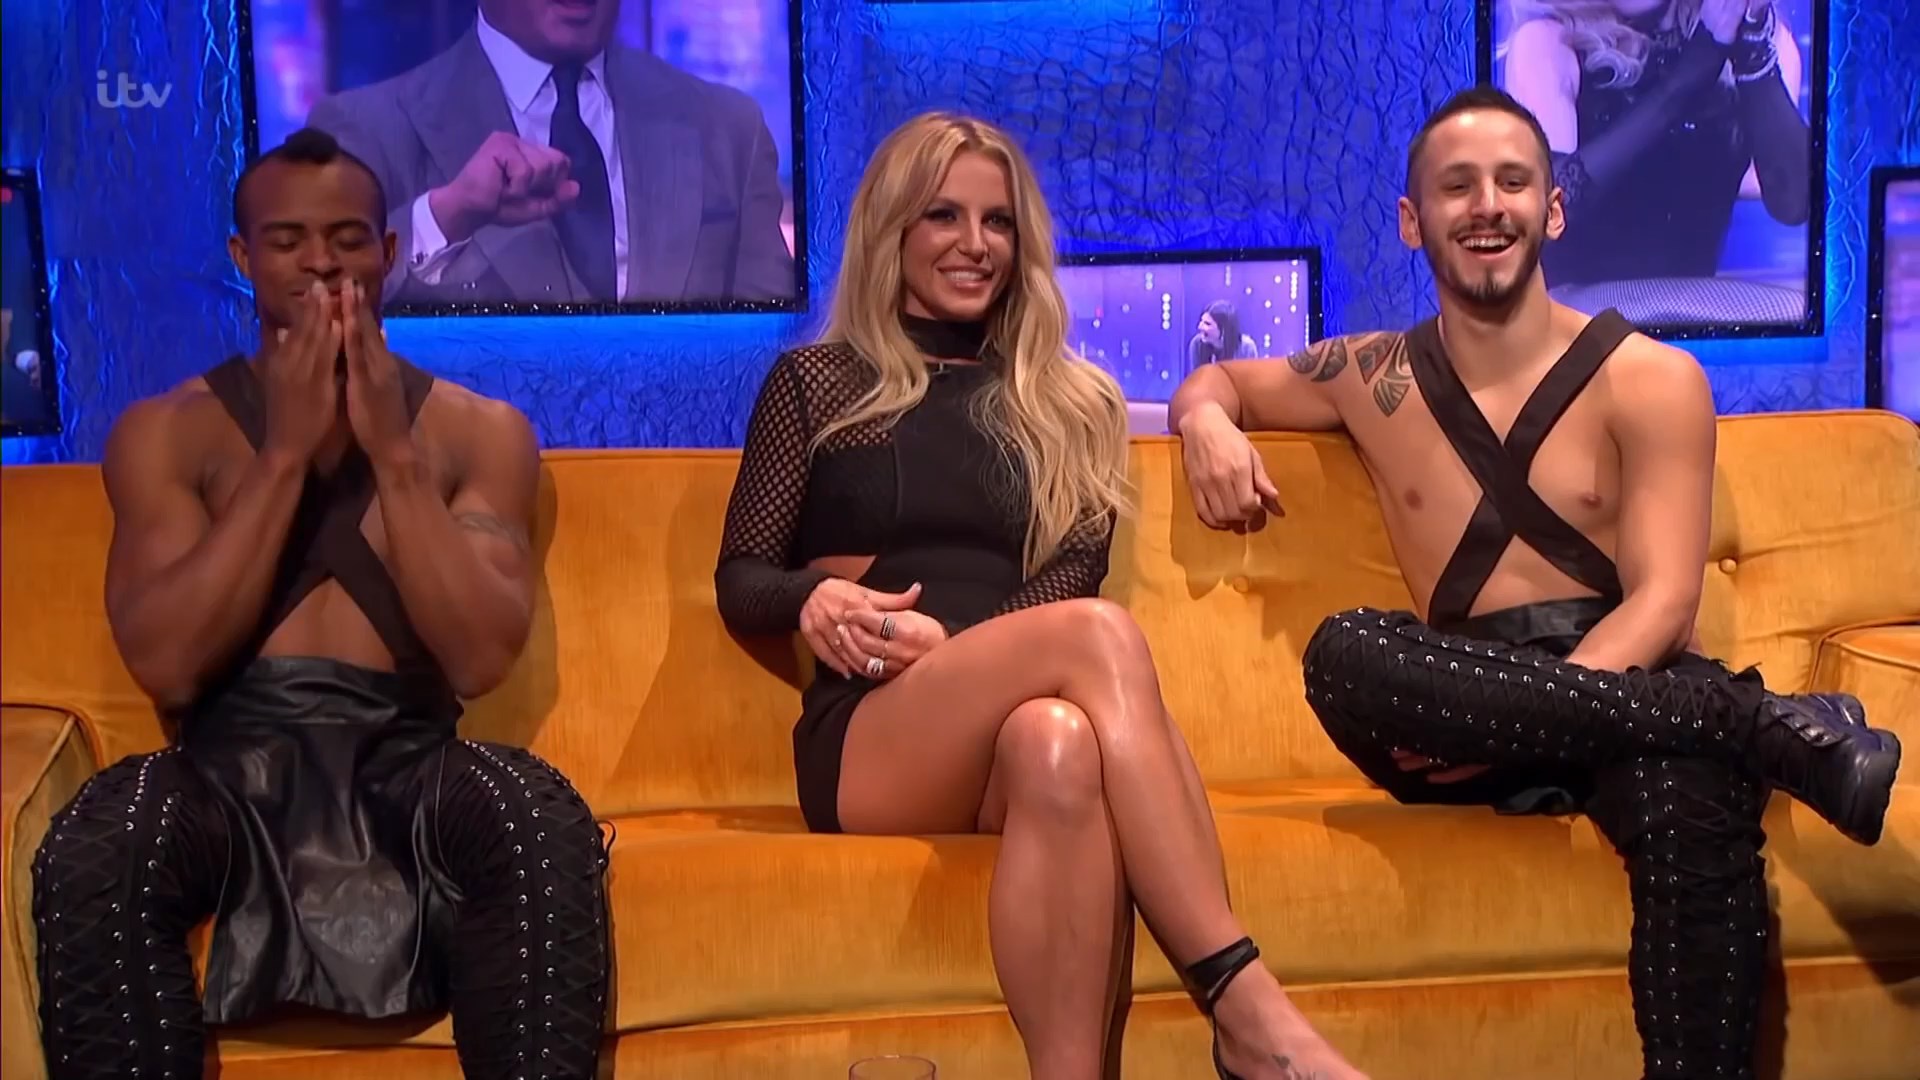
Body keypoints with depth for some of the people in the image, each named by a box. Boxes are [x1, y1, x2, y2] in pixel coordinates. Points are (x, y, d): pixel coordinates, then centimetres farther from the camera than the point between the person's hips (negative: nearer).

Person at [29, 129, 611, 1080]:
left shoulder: (480, 429, 9)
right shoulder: (165, 431, 8)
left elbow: (480, 660, -5)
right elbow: (166, 667, -7)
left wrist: (392, 449, -10)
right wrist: (286, 451, -10)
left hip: (403, 759, 0)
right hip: (230, 761, 0)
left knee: (548, 827, -33)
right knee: (91, 855, -33)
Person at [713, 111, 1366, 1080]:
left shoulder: (1072, 405, 21)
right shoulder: (815, 382, 15)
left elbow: (1071, 578, 8)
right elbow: (738, 581, 11)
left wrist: (951, 636, -12)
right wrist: (813, 597, -13)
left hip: (999, 732, 2)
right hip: (866, 741, -2)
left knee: (1058, 741, -40)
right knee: (1099, 635, -34)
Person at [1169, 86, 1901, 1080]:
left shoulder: (1650, 380, 5)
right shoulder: (1375, 378, 14)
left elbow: (1661, 600, -4)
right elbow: (1217, 378, 31)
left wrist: (1518, 712, -22)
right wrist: (1207, 421, 4)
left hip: (1638, 683, -3)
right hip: (1477, 715, 3)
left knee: (1694, 805, -41)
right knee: (1345, 653, -34)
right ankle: (1766, 725, -32)